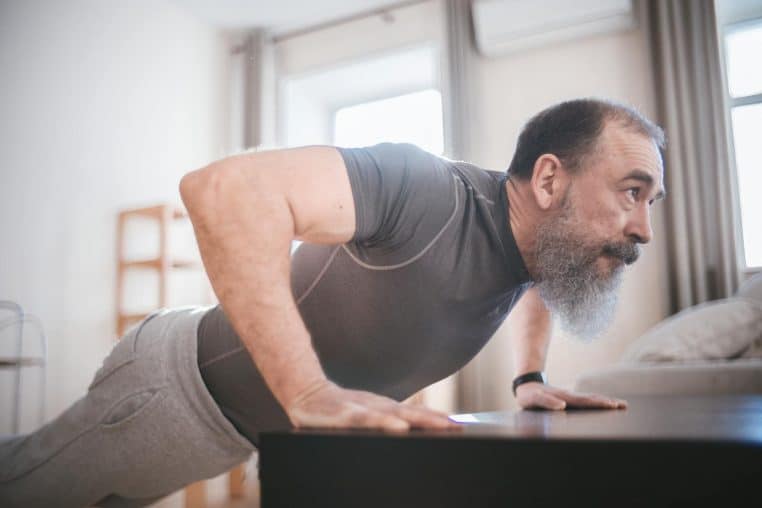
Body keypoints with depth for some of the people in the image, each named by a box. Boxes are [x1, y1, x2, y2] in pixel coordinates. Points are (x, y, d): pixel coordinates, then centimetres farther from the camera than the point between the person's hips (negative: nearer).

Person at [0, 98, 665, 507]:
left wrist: (529, 376, 5)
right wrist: (311, 396, -47)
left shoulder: (538, 235, -7)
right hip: (184, 387, -8)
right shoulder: (433, 193, -36)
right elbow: (222, 187, -46)